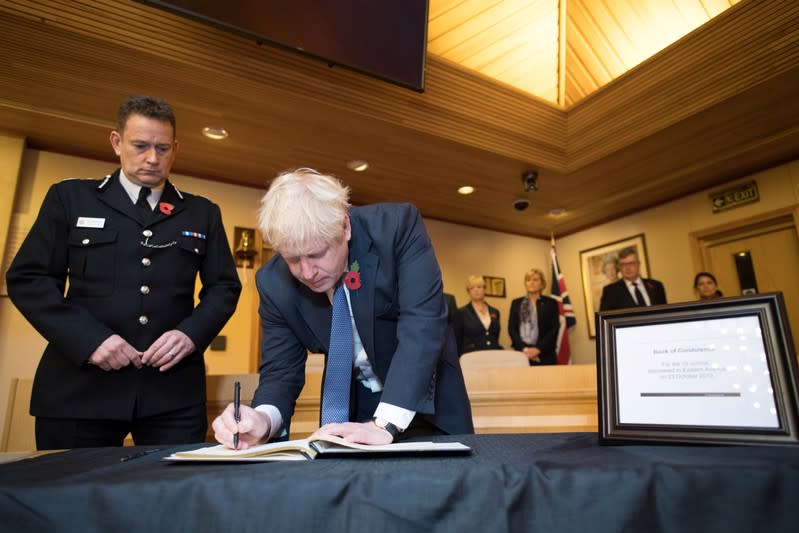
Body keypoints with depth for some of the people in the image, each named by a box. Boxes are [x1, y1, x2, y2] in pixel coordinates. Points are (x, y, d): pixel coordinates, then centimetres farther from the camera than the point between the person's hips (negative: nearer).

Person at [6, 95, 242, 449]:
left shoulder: (202, 213, 12)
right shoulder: (70, 197, 9)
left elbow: (224, 286, 10)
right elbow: (27, 278, 3)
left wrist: (191, 333, -8)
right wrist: (89, 339, -10)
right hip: (82, 383, 0)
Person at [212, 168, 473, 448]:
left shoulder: (397, 226, -24)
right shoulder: (274, 282, -15)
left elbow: (423, 322, -30)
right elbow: (281, 371, -10)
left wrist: (385, 423, -37)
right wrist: (264, 418, -31)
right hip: (351, 401, 2)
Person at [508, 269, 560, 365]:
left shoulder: (551, 303, 7)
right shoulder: (516, 303, 12)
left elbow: (554, 329, -1)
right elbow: (511, 328, 4)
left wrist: (538, 349, -13)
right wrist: (524, 348, -10)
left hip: (545, 355, -1)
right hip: (521, 354, 1)